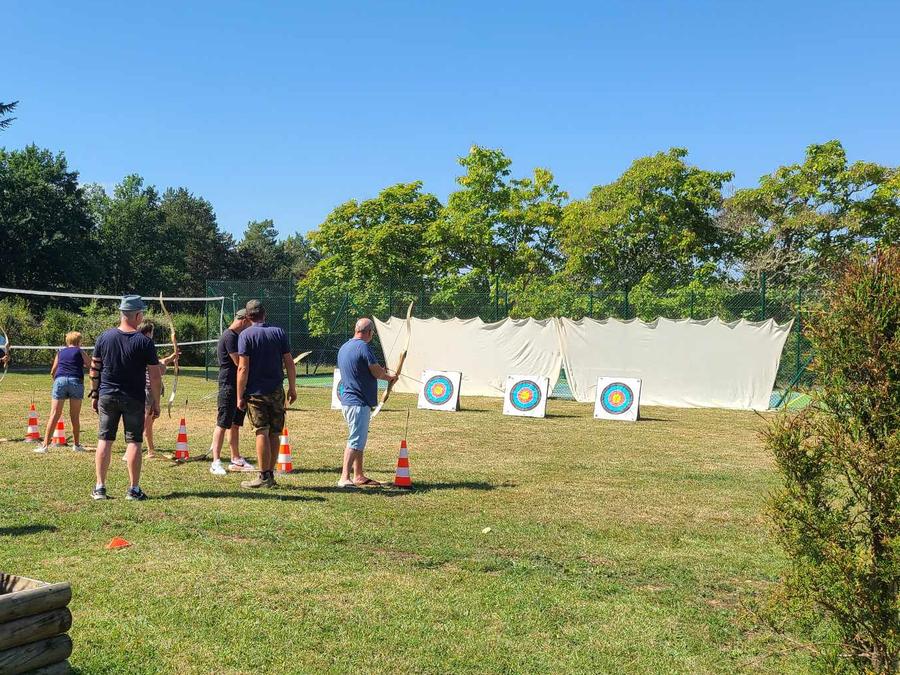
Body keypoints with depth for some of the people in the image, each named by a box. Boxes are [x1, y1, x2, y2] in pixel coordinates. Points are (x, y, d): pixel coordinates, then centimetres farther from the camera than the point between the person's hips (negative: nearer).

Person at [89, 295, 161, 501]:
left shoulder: (105, 337, 1)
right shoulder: (145, 342, -9)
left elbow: (94, 369, 6)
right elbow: (155, 377, -8)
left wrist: (95, 395, 16)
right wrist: (156, 402, 1)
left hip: (107, 396, 3)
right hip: (133, 399, -3)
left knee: (104, 440, 9)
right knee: (134, 441, 3)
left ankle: (99, 488, 11)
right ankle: (134, 489, 6)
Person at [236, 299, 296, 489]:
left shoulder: (246, 335, -5)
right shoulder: (279, 332, 5)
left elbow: (243, 368, -11)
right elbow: (289, 363, 4)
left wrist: (240, 396, -7)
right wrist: (292, 388, 12)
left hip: (256, 392, -3)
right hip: (277, 391, 3)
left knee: (262, 433, -3)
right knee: (274, 434, 9)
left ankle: (264, 477, -2)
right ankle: (271, 476, 16)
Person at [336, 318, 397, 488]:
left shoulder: (344, 348, 14)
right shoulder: (363, 347, -15)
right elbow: (377, 372, -14)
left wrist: (381, 371, 19)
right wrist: (389, 377, 7)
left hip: (348, 401, 10)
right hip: (359, 402, -10)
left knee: (359, 441, 17)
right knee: (355, 441, -10)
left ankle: (359, 476, 25)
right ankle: (344, 478, -13)